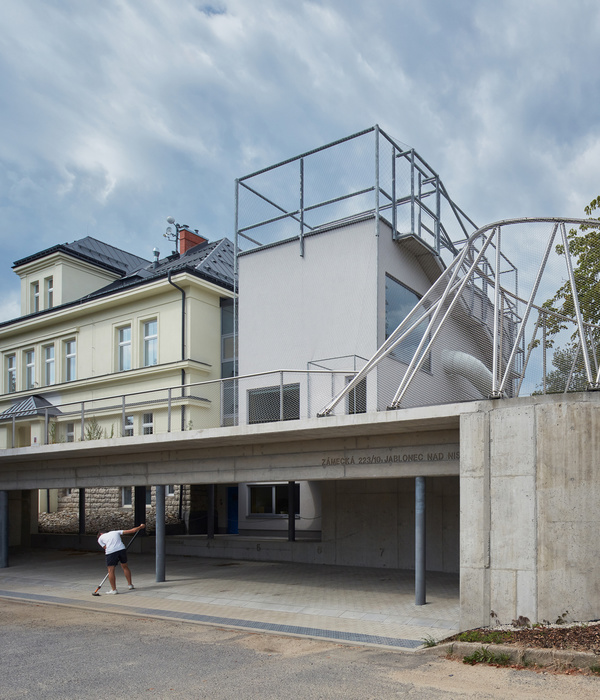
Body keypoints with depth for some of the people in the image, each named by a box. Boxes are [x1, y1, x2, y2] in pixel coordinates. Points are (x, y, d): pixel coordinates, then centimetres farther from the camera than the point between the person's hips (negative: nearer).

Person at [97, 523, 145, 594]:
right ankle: (130, 585, 30)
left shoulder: (100, 538, 20)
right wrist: (140, 527, 37)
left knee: (111, 570, 4)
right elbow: (131, 531, 25)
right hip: (122, 549, 4)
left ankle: (114, 590, 3)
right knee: (125, 567, 20)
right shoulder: (115, 532, 28)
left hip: (111, 551, -4)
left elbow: (105, 548, 11)